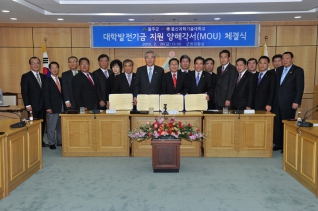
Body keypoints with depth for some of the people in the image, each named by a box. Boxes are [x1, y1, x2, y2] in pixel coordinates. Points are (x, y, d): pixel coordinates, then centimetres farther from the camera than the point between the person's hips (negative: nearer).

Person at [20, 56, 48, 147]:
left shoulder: (43, 76, 13)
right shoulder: (26, 76, -3)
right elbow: (24, 92, -7)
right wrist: (27, 105, -13)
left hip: (42, 105, 5)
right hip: (33, 106, -5)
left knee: (42, 124, 7)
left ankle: (41, 142, 17)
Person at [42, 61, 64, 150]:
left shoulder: (61, 80, 13)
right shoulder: (47, 81, -2)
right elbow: (46, 95, -7)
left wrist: (65, 104, 6)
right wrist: (48, 107, -14)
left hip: (62, 106, 5)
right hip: (53, 107, -5)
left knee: (61, 126, 9)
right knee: (51, 127, 1)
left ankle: (60, 142, 20)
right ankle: (52, 143, 11)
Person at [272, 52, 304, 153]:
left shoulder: (298, 70, -3)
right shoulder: (279, 70, 14)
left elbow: (300, 87, -8)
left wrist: (296, 102, -14)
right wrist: (273, 100, 9)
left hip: (289, 103, -5)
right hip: (277, 102, 5)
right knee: (277, 124, 6)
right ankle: (278, 144, 16)